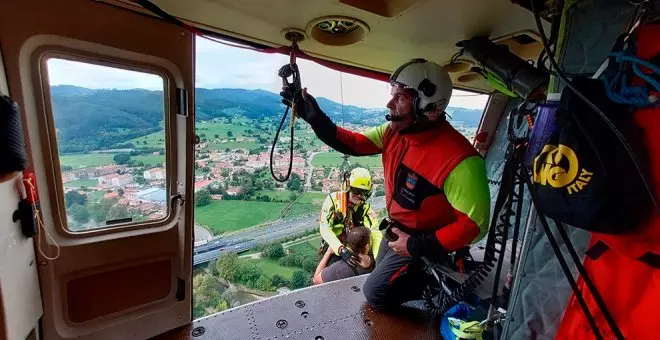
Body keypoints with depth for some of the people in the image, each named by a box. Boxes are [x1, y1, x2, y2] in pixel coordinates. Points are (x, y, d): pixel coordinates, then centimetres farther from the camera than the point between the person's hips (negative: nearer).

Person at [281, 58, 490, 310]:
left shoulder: (458, 159, -35)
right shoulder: (394, 131, -13)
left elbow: (476, 223, -29)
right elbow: (354, 143, -7)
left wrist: (419, 247, -27)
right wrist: (315, 117, -18)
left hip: (422, 242, -7)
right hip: (397, 230, 7)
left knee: (376, 293, -1)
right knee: (382, 276, 27)